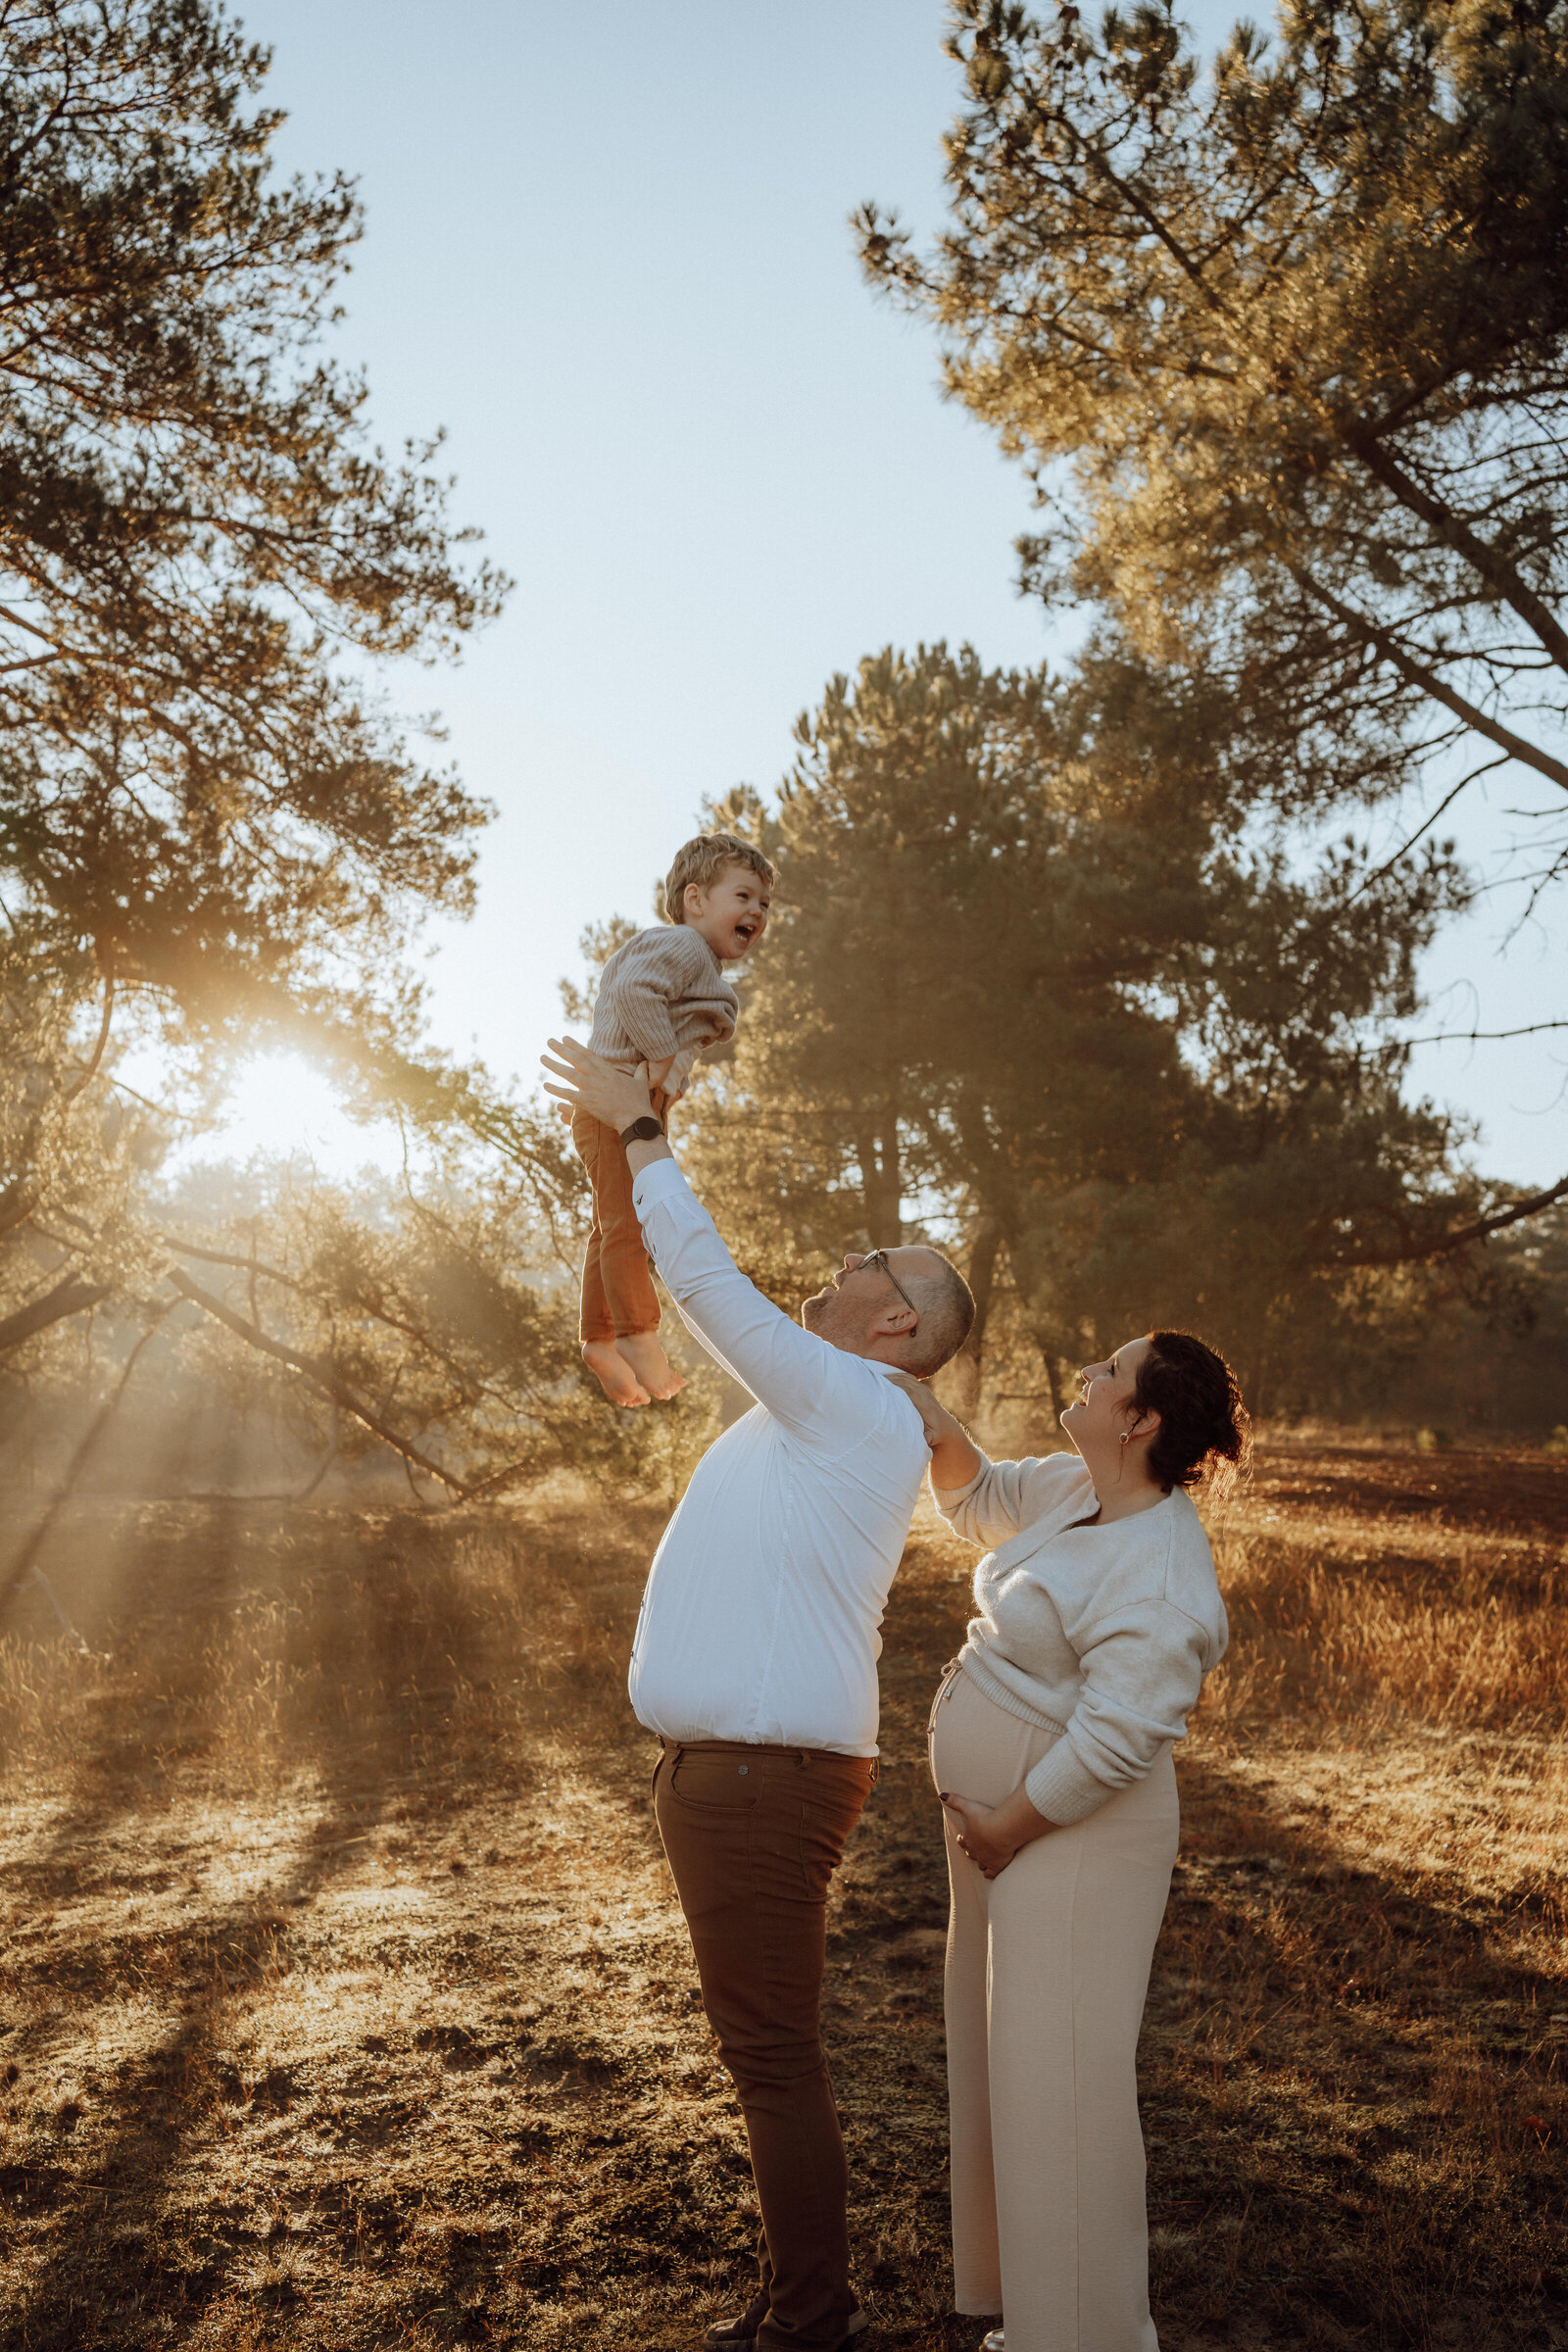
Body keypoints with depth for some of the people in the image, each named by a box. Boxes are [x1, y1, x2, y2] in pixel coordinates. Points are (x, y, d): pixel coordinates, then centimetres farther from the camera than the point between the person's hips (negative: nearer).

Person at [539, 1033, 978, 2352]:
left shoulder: (858, 1405, -11)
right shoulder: (821, 1406, 16)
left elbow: (710, 1282, -14)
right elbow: (708, 1299, 25)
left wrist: (639, 1129, -5)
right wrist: (638, 1154, 23)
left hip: (765, 1773, -10)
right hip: (734, 1764, 10)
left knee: (773, 2052, -1)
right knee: (769, 2047, 17)